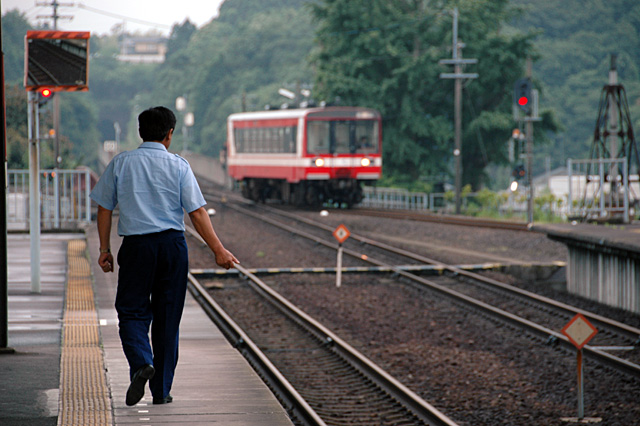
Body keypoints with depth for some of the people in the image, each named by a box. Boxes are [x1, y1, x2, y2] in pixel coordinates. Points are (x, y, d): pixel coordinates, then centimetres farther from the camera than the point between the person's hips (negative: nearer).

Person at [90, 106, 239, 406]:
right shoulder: (178, 165, 0)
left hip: (135, 246, 0)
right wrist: (218, 250, 0)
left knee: (132, 312, 7)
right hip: (172, 245, 0)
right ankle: (161, 390, 11)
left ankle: (141, 362, -22)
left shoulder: (121, 163, 4)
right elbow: (197, 213, -4)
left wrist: (105, 249, 13)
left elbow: (104, 209, 6)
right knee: (167, 317, 8)